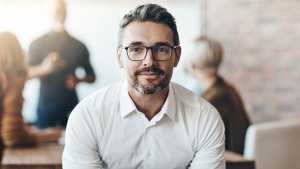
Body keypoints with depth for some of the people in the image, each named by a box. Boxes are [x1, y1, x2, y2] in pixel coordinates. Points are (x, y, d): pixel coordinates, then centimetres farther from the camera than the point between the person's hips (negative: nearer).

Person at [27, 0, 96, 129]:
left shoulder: (78, 46, 9)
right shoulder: (38, 44, 5)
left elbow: (91, 76, 15)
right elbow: (26, 73, -3)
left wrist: (79, 79, -7)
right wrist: (44, 68, -23)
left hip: (70, 107, 1)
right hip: (46, 106, -1)